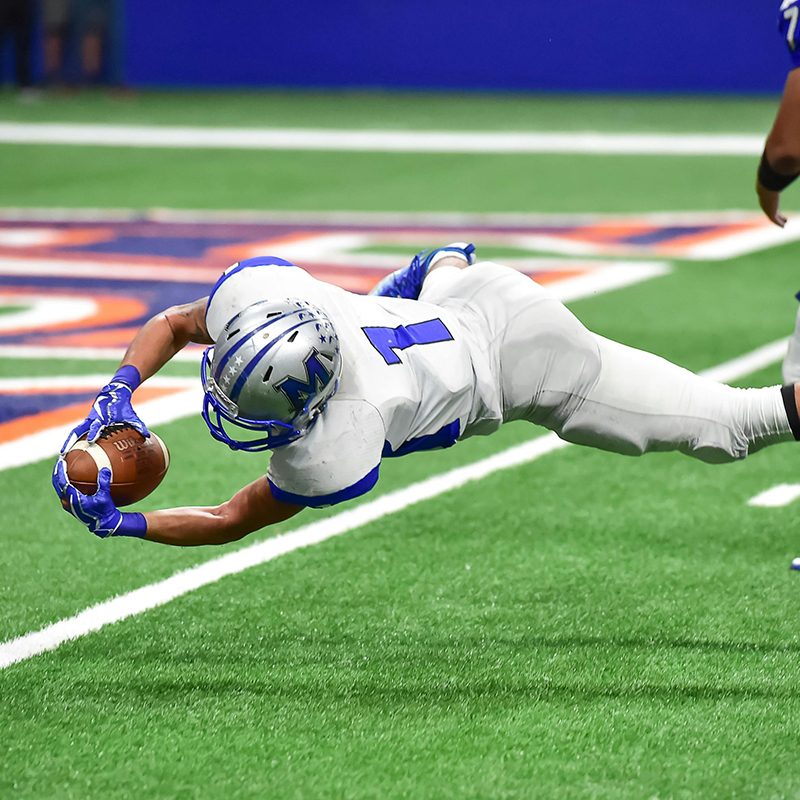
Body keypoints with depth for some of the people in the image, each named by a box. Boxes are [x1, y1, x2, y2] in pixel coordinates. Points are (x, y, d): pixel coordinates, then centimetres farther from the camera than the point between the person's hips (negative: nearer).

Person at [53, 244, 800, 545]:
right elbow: (171, 325, -6)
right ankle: (447, 262, 74)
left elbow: (232, 522, -22)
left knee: (712, 426, 9)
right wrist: (116, 394, -21)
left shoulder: (333, 454, -38)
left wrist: (120, 523, -22)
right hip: (478, 293, 6)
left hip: (525, 363, -6)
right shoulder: (252, 293, -28)